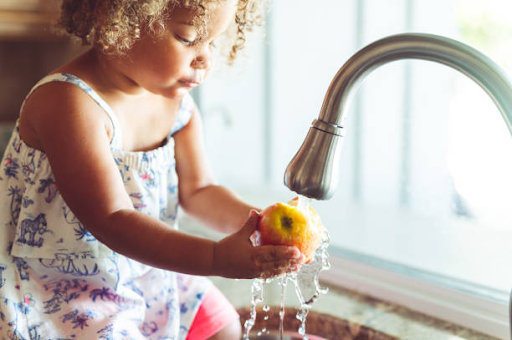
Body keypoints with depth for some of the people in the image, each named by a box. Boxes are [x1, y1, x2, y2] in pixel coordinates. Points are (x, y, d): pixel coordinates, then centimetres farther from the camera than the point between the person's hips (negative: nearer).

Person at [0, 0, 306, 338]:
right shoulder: (66, 102, -31)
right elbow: (111, 219, -35)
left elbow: (197, 190, -1)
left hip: (146, 270, 8)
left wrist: (251, 221, -22)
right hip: (63, 290, -7)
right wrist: (217, 257, -44)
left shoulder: (176, 101, -5)